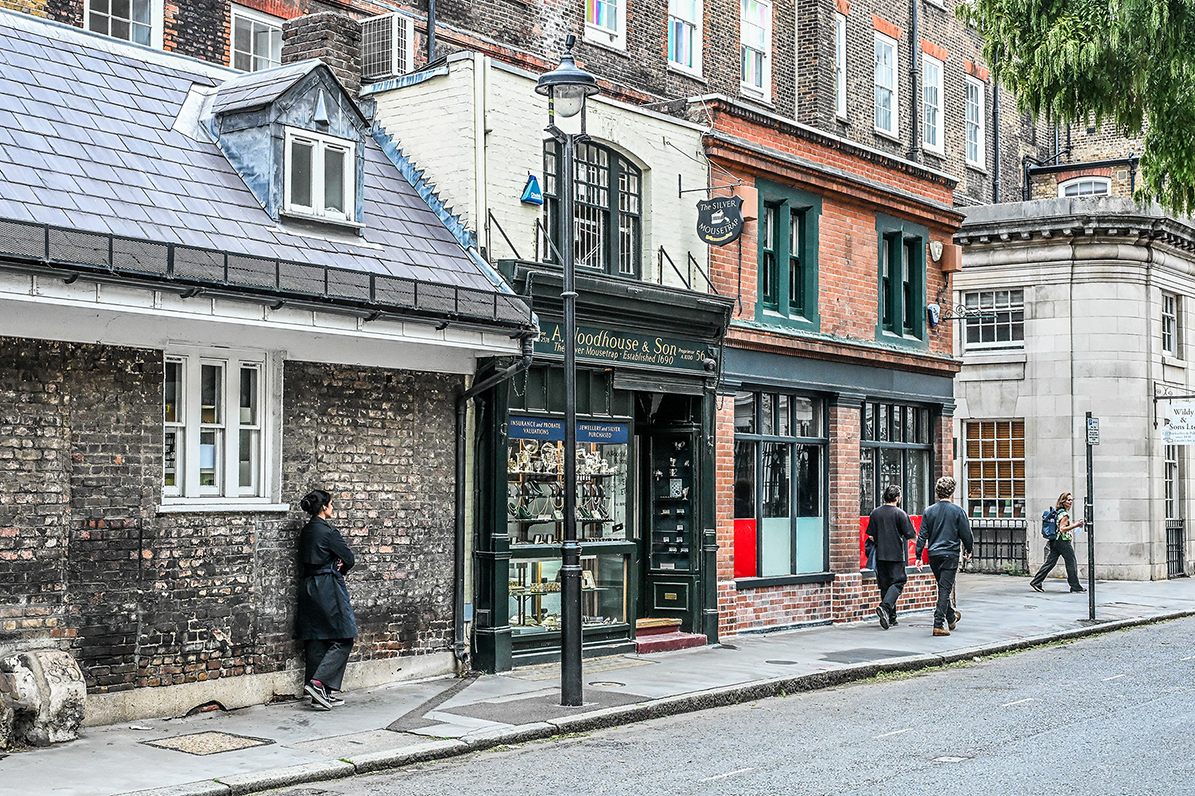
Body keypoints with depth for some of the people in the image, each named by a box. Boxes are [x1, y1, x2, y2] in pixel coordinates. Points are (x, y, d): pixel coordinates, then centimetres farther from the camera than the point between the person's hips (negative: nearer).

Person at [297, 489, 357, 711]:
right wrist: (337, 569, 11)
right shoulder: (327, 531, -14)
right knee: (343, 639, -2)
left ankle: (322, 694, 13)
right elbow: (348, 559, -9)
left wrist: (334, 567, 3)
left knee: (317, 641, 10)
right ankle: (318, 683, -13)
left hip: (308, 587, 9)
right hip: (328, 588, -9)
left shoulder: (306, 530, 11)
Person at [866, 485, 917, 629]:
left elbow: (871, 536, 8)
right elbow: (911, 536, -7)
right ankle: (884, 607, -25)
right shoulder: (900, 513, -9)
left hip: (880, 554, 5)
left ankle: (891, 617, 14)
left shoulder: (875, 513, 5)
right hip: (896, 554, -5)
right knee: (897, 583, -3)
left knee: (885, 584, 11)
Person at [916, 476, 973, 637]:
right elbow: (966, 533, -2)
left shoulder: (929, 511, 3)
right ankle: (939, 625, -12)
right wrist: (968, 550, 15)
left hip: (933, 555, 4)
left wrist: (919, 556, 5)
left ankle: (951, 617, 36)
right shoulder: (957, 511, -6)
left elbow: (922, 535, 2)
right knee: (945, 589, -4)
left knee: (943, 587, 19)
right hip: (950, 554, -4)